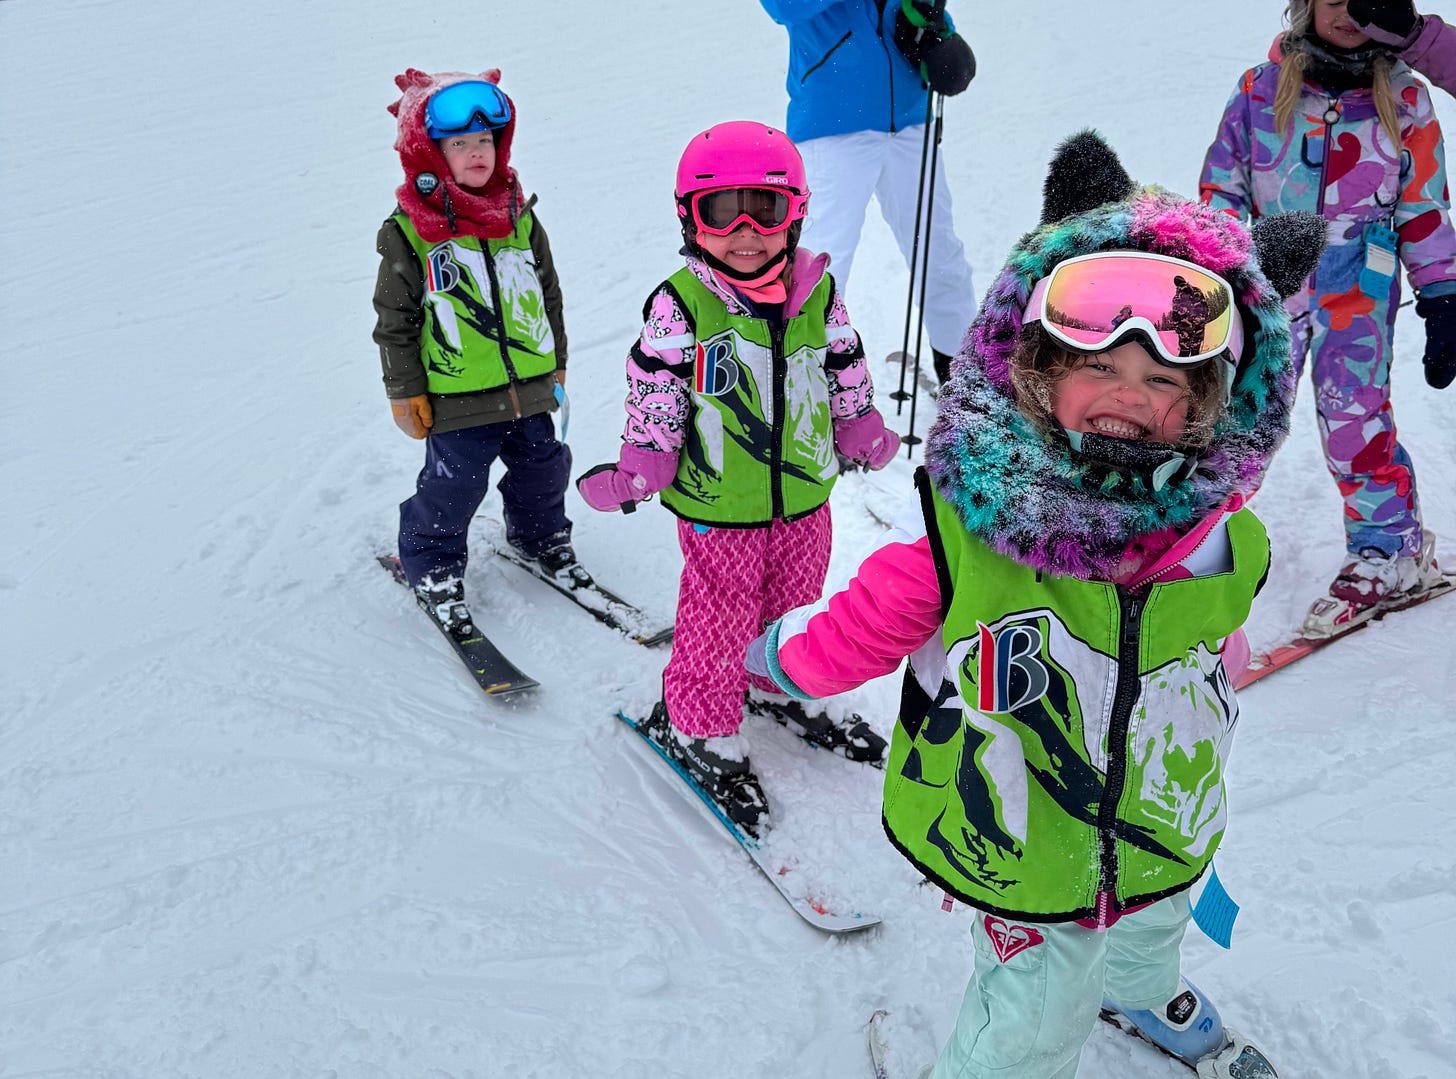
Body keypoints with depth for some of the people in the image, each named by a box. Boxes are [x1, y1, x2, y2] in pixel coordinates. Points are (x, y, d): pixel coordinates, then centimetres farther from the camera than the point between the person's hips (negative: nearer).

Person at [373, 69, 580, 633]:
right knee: (453, 485, 2)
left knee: (542, 466, 17)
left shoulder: (520, 218, 5)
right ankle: (432, 565, 26)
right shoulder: (408, 231, -8)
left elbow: (548, 292, 14)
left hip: (529, 386, 5)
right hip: (457, 396, -4)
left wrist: (557, 363, 16)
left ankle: (540, 534, 45)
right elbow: (394, 320, -4)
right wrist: (405, 390, -4)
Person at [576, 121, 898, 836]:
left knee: (793, 603, 21)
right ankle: (699, 728, 26)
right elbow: (654, 394, -8)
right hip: (718, 506, -4)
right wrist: (639, 471, -8)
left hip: (804, 494, 5)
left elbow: (847, 374, 12)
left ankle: (777, 686, 46)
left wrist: (863, 435, 20)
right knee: (720, 619, 6)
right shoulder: (681, 304, -14)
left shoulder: (818, 293, -2)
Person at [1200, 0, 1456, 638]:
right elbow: (1221, 186, 9)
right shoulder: (1261, 89, 6)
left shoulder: (1403, 99, 7)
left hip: (1357, 281, -1)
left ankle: (1390, 550, 5)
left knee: (1352, 412, -9)